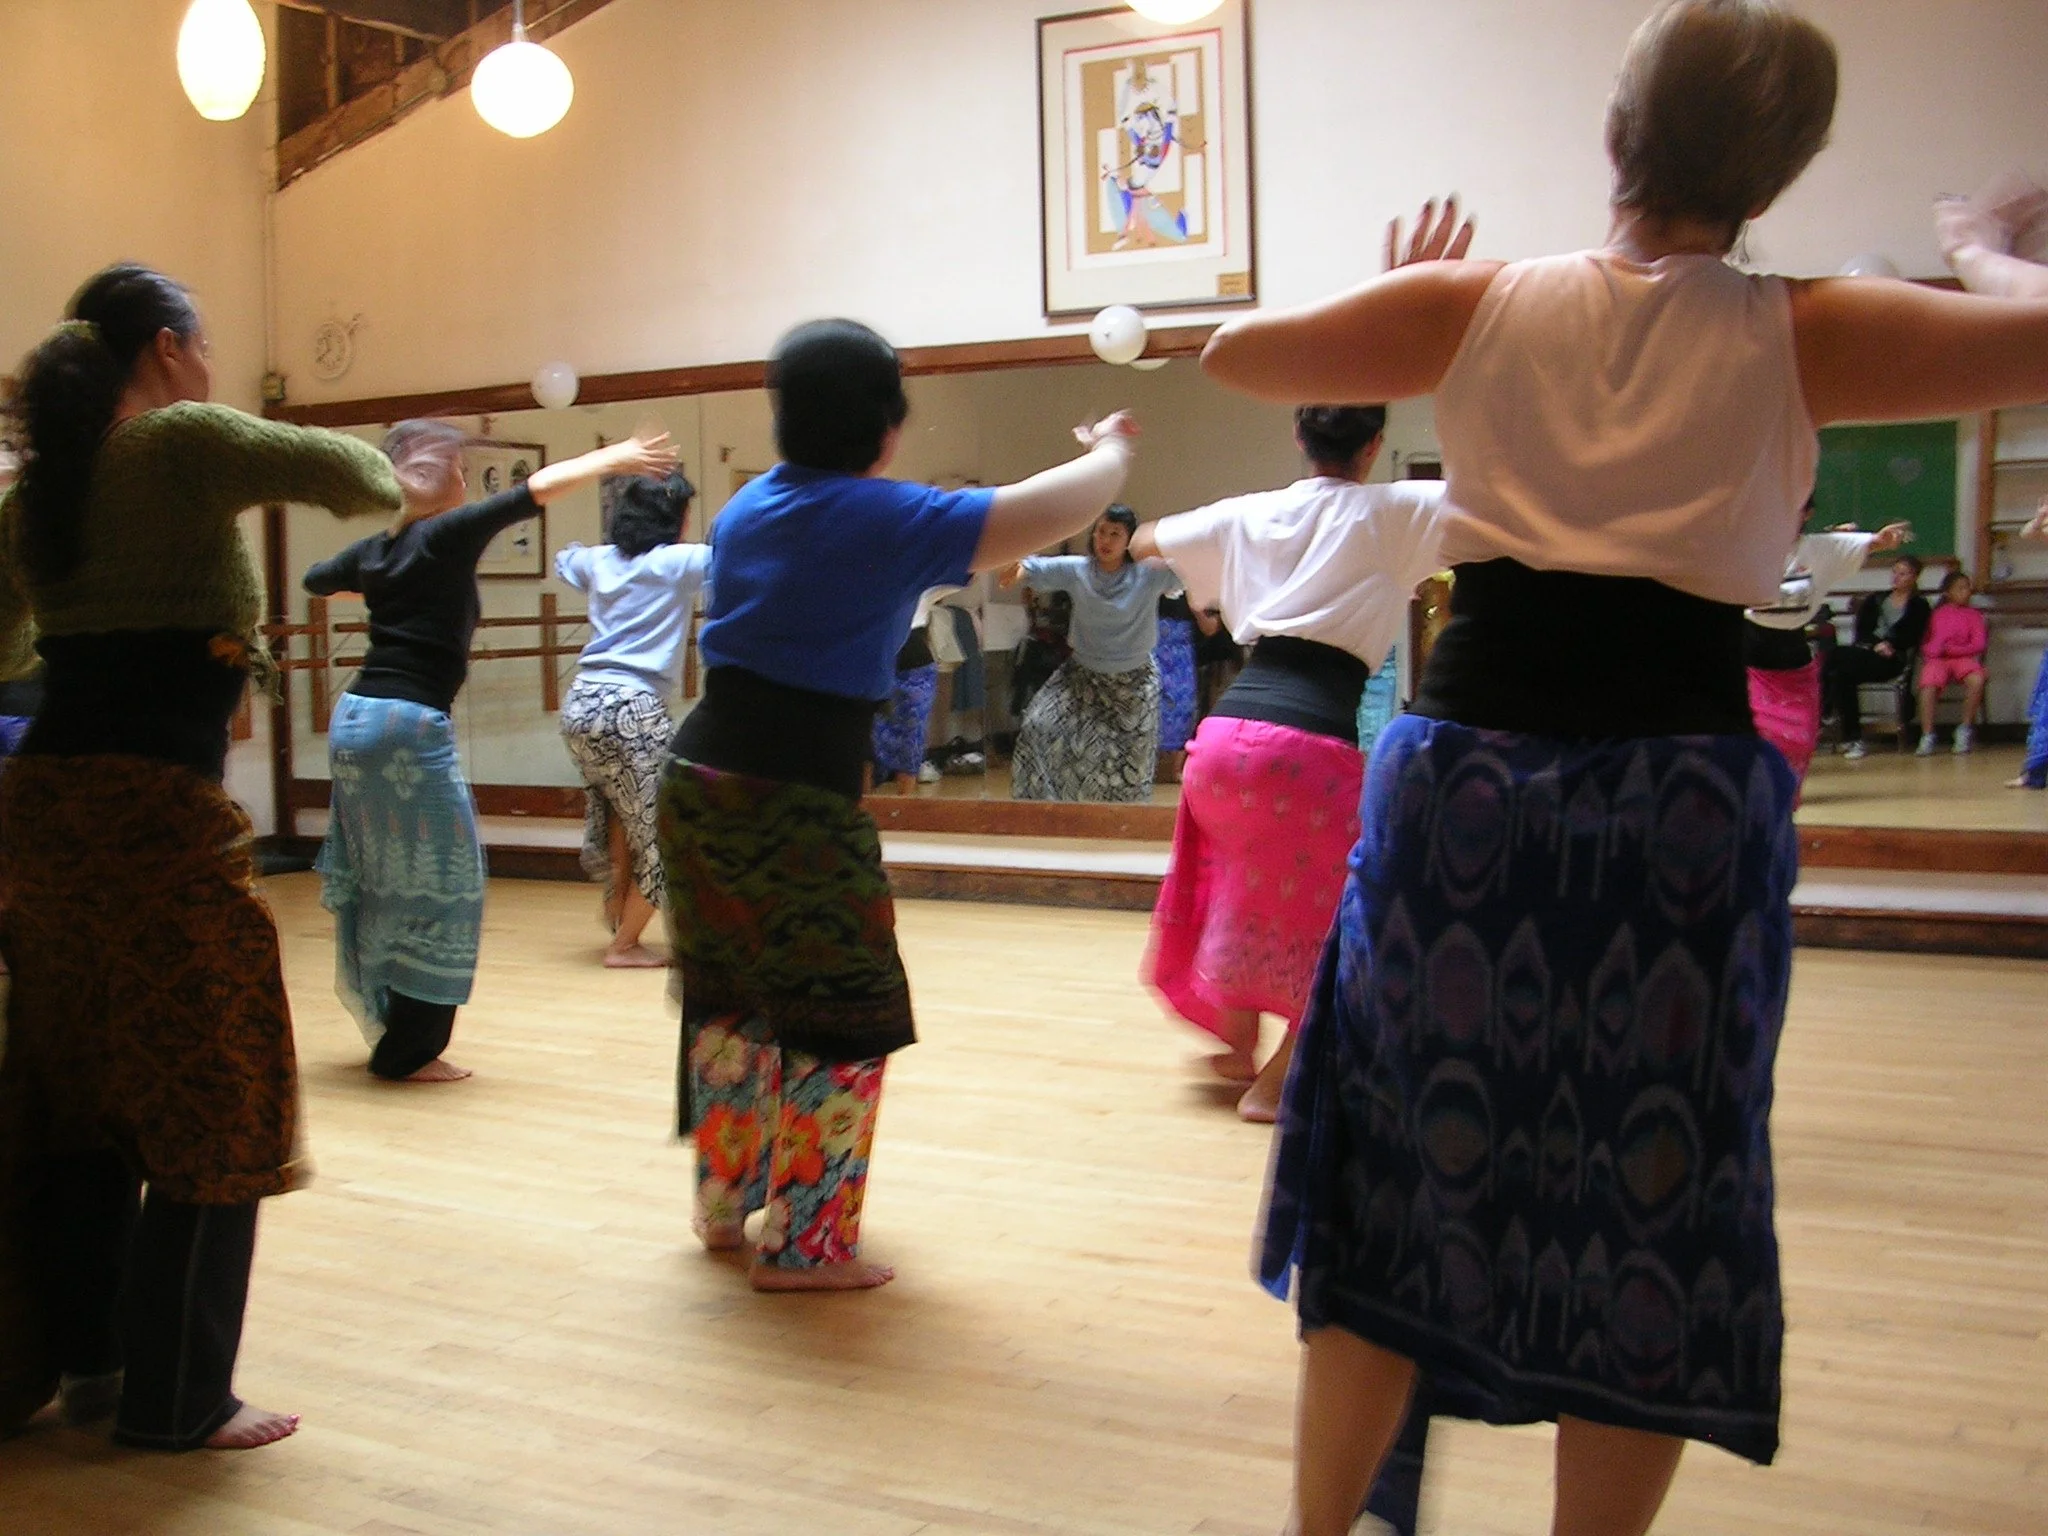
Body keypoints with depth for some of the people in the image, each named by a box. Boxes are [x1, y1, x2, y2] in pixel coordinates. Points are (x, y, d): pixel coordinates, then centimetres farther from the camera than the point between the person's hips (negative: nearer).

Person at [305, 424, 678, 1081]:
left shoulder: (375, 549, 11)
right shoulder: (449, 534, -9)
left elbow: (315, 580, 31)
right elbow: (539, 487, -12)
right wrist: (614, 458, -2)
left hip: (353, 717, 8)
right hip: (411, 726, -8)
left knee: (378, 881, 17)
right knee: (438, 888, 1)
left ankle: (390, 1027, 27)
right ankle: (409, 1051, 6)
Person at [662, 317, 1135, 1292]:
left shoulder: (746, 510, 12)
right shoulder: (888, 520, -10)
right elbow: (1055, 513, -12)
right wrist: (1112, 452, 7)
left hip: (699, 777, 8)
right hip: (797, 803, -8)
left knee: (730, 1002, 20)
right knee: (845, 1020, 4)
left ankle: (725, 1202, 34)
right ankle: (803, 1246, 10)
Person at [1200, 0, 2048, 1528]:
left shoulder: (1480, 303, 5)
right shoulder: (1800, 338, 1)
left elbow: (1234, 352, 12)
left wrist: (1398, 304, 25)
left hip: (1465, 779, 2)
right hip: (1684, 800, -2)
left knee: (1405, 1183, 12)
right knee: (1657, 1210, 11)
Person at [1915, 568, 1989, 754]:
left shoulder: (1973, 615, 14)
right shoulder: (1937, 615, 17)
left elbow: (1978, 645, 2)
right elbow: (1925, 643, 14)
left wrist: (1952, 649, -11)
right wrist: (1930, 651, -10)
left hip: (1963, 657, 0)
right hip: (1937, 659, 0)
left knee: (1976, 680, -33)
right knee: (1928, 685, -32)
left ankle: (1965, 729, -17)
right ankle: (1927, 736, -27)